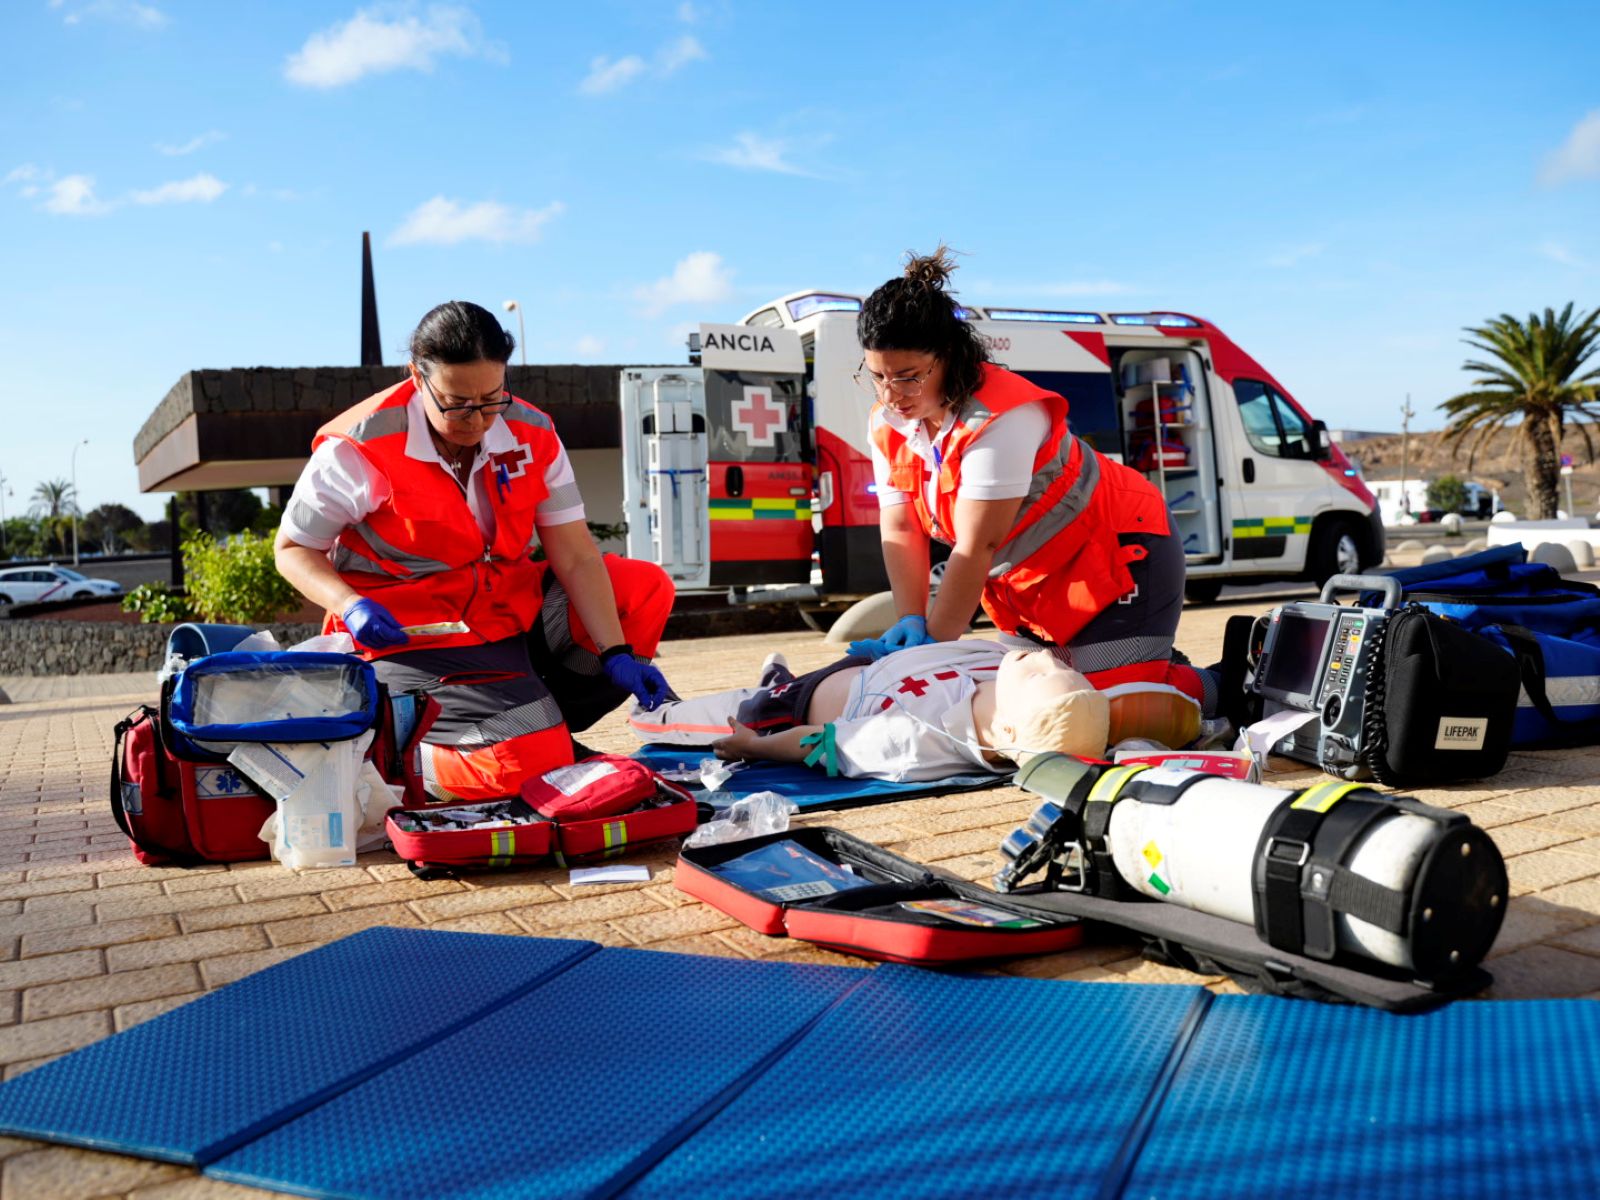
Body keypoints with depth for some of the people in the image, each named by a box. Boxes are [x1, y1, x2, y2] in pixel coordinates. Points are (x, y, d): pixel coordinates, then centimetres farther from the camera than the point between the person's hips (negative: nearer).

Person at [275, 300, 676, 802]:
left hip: (512, 605, 7)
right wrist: (351, 606, -24)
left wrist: (615, 654, -15)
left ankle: (545, 724, 1)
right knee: (524, 764, -26)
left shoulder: (532, 436, -3)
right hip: (413, 637, -6)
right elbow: (291, 548, -4)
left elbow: (576, 557, -5)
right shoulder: (359, 450, -16)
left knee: (647, 589, -6)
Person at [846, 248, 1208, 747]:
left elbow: (976, 547, -29)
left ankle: (1220, 686, 10)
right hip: (1028, 585, 8)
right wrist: (911, 621, -21)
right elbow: (900, 529, -7)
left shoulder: (1001, 418, -29)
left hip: (1116, 556, -8)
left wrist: (934, 646, -25)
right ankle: (1165, 673, 24)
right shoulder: (888, 425, -4)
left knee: (1116, 717, -20)